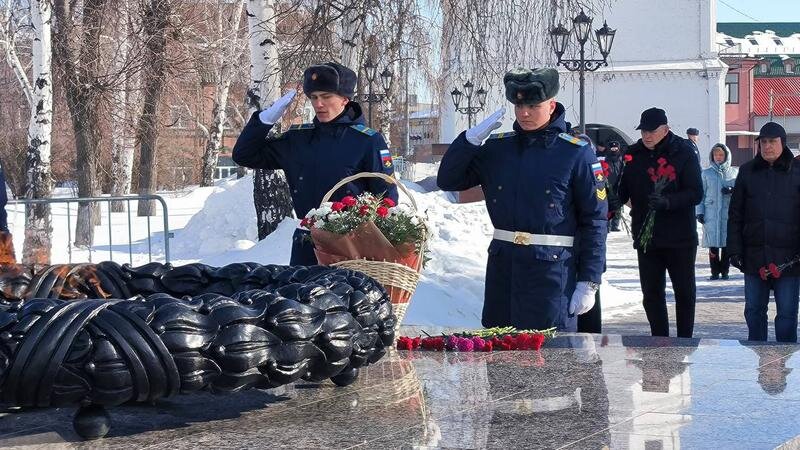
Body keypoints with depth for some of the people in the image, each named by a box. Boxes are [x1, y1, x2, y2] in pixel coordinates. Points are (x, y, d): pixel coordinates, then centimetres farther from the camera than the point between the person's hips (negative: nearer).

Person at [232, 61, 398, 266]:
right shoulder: (298, 138, 10)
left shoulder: (368, 141, -2)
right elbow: (244, 155, 16)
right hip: (306, 248, 4)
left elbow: (387, 198, -2)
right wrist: (266, 118, 1)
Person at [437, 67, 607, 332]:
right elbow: (448, 180, 9)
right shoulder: (498, 147, 8)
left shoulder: (576, 153, -5)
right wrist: (472, 138, -5)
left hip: (552, 268, -5)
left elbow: (594, 221, -4)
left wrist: (589, 283, -8)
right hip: (502, 264, 5)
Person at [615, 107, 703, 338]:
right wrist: (612, 203, -13)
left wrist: (667, 201, -29)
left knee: (685, 292, 7)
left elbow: (696, 193, -13)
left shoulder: (683, 153, -7)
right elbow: (622, 190, 9)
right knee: (651, 293, 5)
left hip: (680, 238, -3)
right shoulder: (633, 155, 5)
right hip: (645, 238, 3)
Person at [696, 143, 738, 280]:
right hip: (711, 214, 0)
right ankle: (715, 271, 5)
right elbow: (701, 194, 9)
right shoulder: (706, 173, 8)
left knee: (727, 243, 2)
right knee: (713, 244, -2)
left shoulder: (734, 172, 8)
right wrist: (700, 212, 1)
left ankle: (724, 270, 12)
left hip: (728, 213, 0)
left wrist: (732, 191, -13)